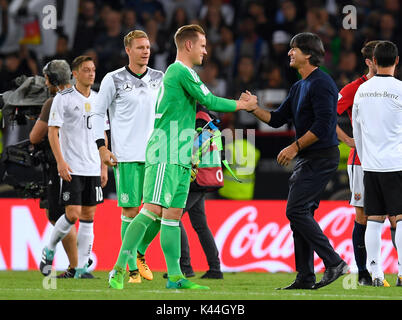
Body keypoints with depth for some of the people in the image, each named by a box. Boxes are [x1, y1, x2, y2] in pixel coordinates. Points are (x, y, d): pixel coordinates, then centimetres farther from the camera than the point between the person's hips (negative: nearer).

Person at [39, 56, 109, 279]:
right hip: (71, 168, -5)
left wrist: (104, 167, 13)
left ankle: (82, 268, 5)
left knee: (88, 217, 3)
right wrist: (60, 161, -17)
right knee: (73, 214, -12)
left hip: (93, 168, 5)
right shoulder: (63, 99, -4)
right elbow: (52, 132, -7)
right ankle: (49, 251, 12)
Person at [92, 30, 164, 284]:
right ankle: (133, 268, 2)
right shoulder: (114, 80, -1)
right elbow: (98, 113, 5)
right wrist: (102, 147, -3)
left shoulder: (159, 79, 10)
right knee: (130, 211, -4)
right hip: (126, 157, -4)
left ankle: (140, 253, 23)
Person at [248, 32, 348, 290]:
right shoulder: (299, 87, 18)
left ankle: (334, 262, -12)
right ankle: (305, 278, 9)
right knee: (300, 213, 8)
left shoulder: (321, 84, -14)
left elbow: (323, 125, -22)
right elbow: (277, 119, 21)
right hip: (307, 159, 10)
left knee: (296, 210, -14)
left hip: (321, 158, -10)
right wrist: (252, 107, 7)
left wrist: (295, 147, -18)